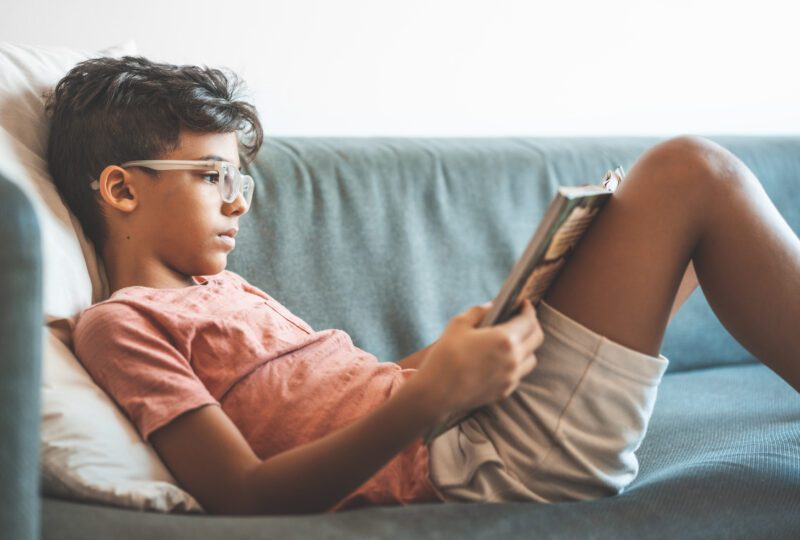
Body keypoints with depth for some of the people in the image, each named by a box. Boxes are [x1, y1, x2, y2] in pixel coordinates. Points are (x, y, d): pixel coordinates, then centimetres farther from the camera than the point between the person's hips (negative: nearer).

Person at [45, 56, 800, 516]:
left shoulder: (221, 288, 24)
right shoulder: (117, 326, -2)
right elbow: (246, 498, -15)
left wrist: (474, 343, 2)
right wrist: (432, 393, -25)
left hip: (476, 427, 9)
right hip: (470, 467, -9)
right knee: (690, 174, -10)